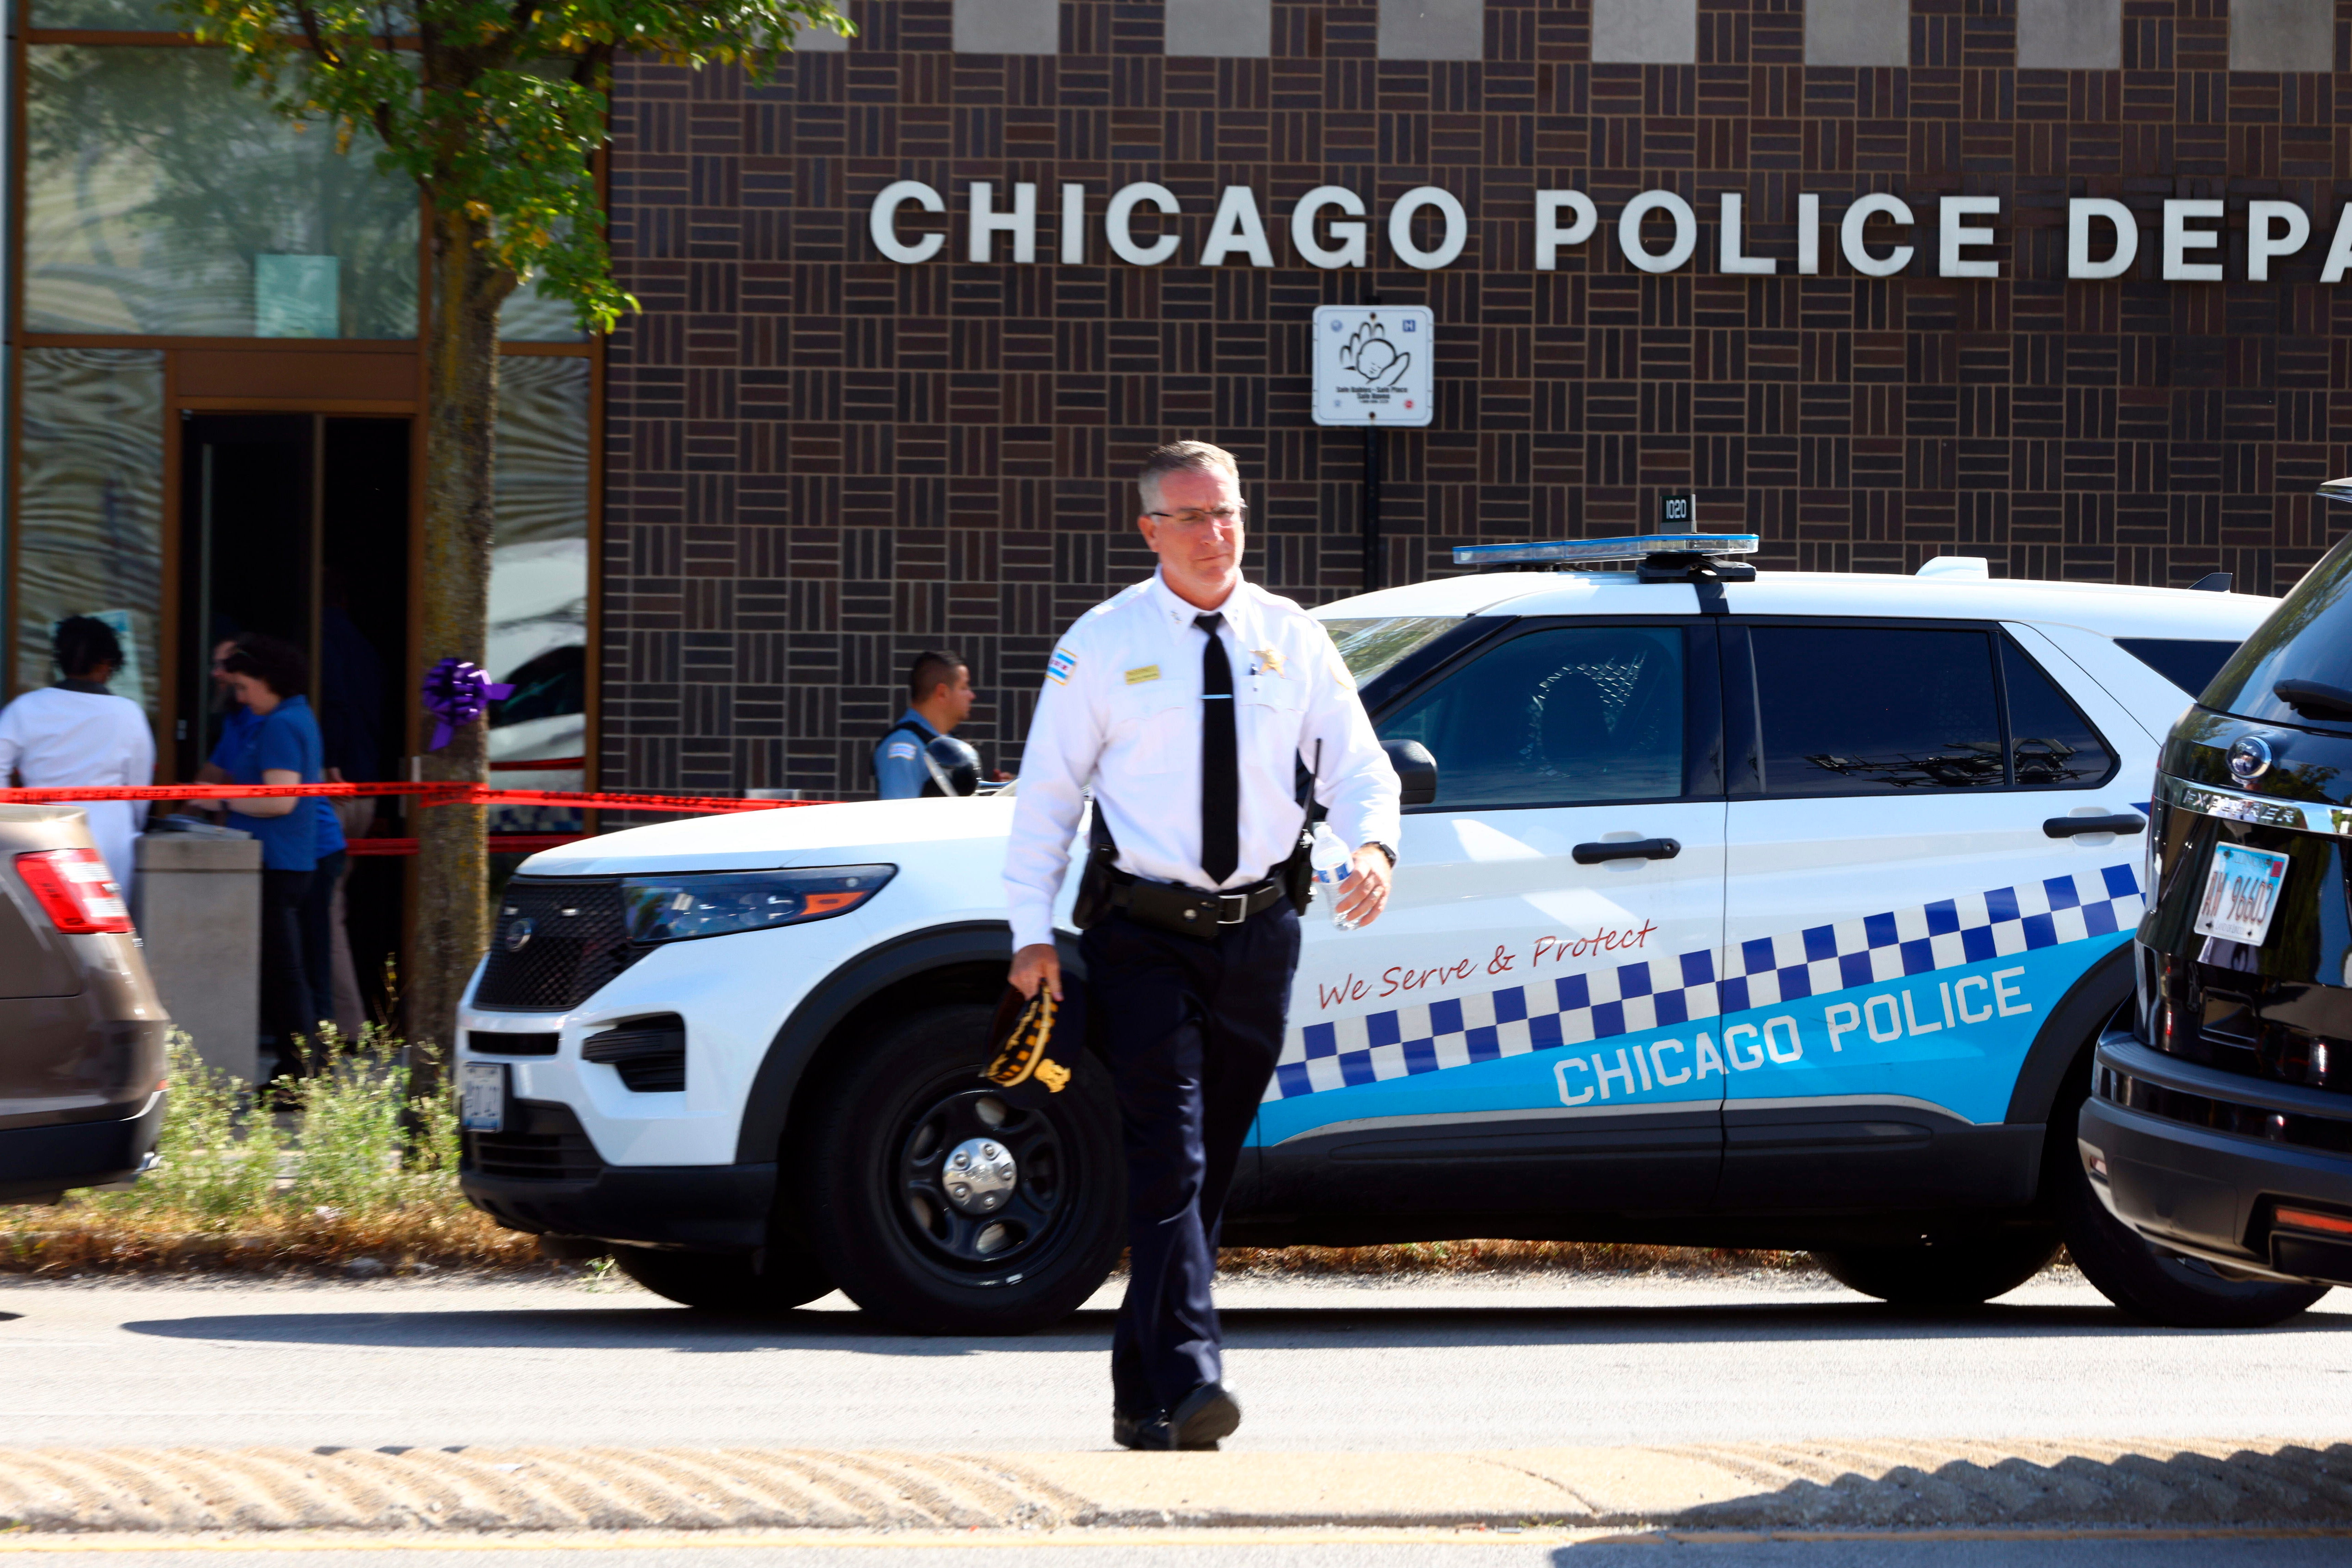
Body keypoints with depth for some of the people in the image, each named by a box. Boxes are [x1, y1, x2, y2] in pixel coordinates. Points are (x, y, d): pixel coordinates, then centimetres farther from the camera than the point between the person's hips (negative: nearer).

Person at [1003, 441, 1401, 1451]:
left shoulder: (1291, 639, 8)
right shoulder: (1102, 646, 0)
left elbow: (1356, 765, 8)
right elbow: (1046, 790, 2)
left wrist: (1373, 843, -14)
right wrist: (1033, 932, -4)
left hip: (1255, 935, 4)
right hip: (1145, 938, -4)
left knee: (1209, 1170, 9)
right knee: (1169, 1161, -15)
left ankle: (1140, 1395, 18)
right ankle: (1187, 1387, -24)